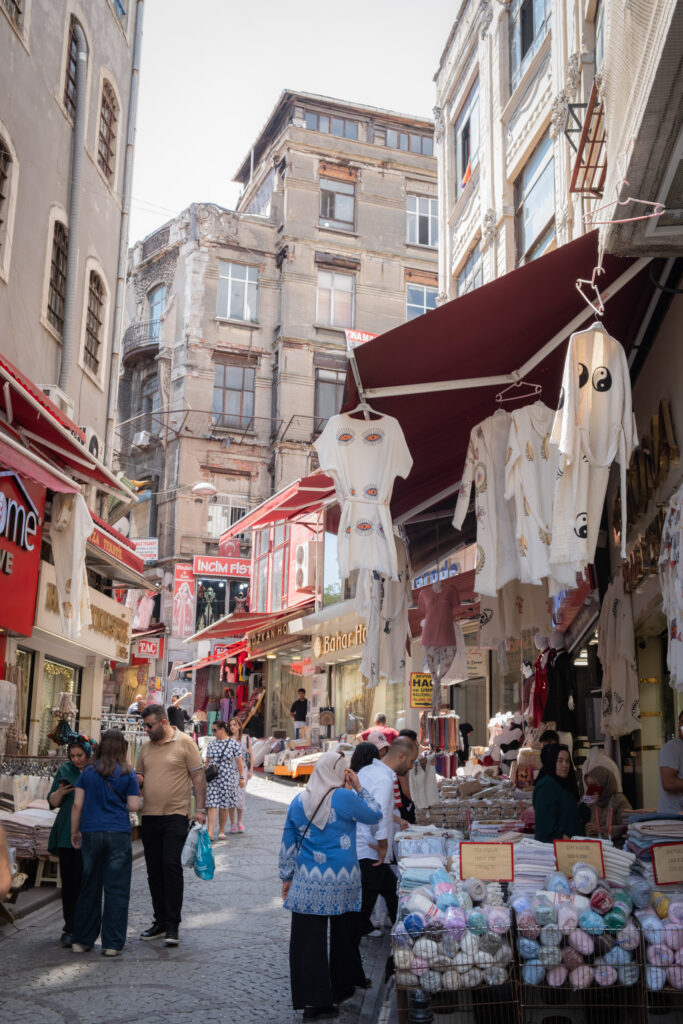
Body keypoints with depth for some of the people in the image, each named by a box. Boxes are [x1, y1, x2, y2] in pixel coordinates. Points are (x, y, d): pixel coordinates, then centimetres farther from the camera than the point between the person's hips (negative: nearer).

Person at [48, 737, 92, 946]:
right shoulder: (65, 770, 8)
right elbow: (53, 802, 11)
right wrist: (60, 792, -10)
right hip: (68, 834, 2)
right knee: (69, 881, 0)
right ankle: (70, 928, 8)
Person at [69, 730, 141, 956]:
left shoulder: (88, 773, 4)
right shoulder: (127, 774, -1)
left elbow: (77, 805, 3)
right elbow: (134, 805, -3)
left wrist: (74, 831, 13)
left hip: (91, 833, 2)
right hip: (118, 834, -2)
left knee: (89, 887, 13)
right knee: (116, 889, 3)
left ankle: (81, 941, 19)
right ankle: (112, 944, 4)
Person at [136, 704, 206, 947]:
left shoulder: (184, 743, -4)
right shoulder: (146, 747, 12)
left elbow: (198, 777, -5)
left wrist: (200, 809, -11)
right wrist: (136, 780, -2)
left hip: (175, 815, -6)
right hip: (149, 816, 6)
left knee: (171, 865, -11)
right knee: (154, 870, 11)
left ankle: (172, 926, -4)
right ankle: (160, 921, 21)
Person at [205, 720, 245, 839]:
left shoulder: (233, 743, -3)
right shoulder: (211, 743, 9)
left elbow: (239, 762, -1)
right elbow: (207, 760, 16)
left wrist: (241, 778, -1)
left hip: (227, 778, -3)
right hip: (212, 778, 3)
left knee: (224, 805, 4)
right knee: (212, 804, -6)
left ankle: (221, 831, 17)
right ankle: (210, 832, -10)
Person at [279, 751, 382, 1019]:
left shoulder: (298, 802, 2)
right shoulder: (344, 798, -11)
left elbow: (288, 844, 8)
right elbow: (375, 815, 3)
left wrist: (286, 877, 17)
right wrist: (359, 789, 7)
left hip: (307, 882, 2)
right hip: (340, 881, -2)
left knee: (308, 939, 4)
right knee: (343, 935, 18)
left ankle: (313, 1001, 6)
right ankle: (343, 985, 33)